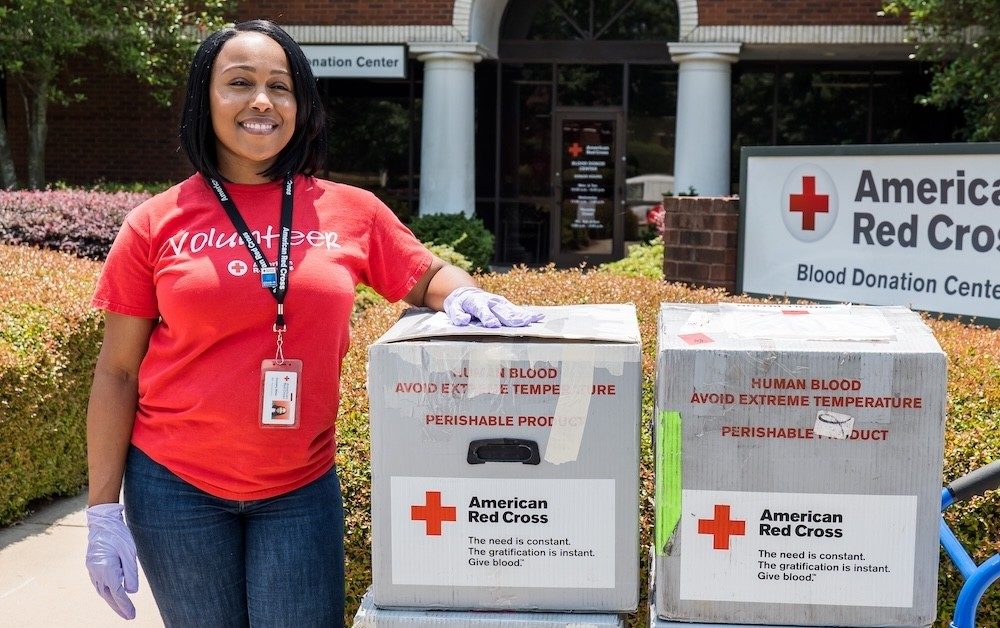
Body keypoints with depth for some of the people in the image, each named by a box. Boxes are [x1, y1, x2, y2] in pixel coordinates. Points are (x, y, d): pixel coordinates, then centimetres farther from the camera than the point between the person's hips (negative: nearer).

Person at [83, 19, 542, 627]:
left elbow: (429, 275, 14)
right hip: (175, 487, 0)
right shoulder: (156, 224, -3)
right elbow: (117, 373, 0)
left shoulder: (352, 212, 0)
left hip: (302, 491, 1)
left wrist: (466, 296, -11)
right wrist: (103, 509, -2)